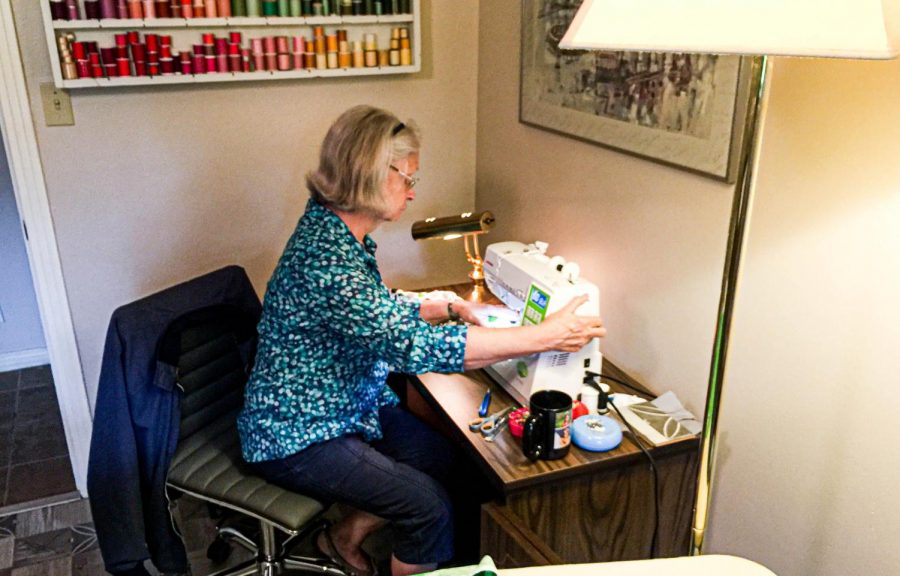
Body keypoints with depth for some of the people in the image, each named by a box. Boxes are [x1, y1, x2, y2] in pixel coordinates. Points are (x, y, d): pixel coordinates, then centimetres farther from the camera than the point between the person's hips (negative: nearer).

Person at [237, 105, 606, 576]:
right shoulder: (325, 255, -31)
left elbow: (383, 314, 15)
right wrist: (545, 336, -33)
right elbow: (416, 346, -36)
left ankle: (345, 537, 25)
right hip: (296, 435, -9)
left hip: (345, 403, 9)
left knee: (437, 456, 7)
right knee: (429, 507, -12)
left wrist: (447, 306, 1)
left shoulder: (341, 230, 0)